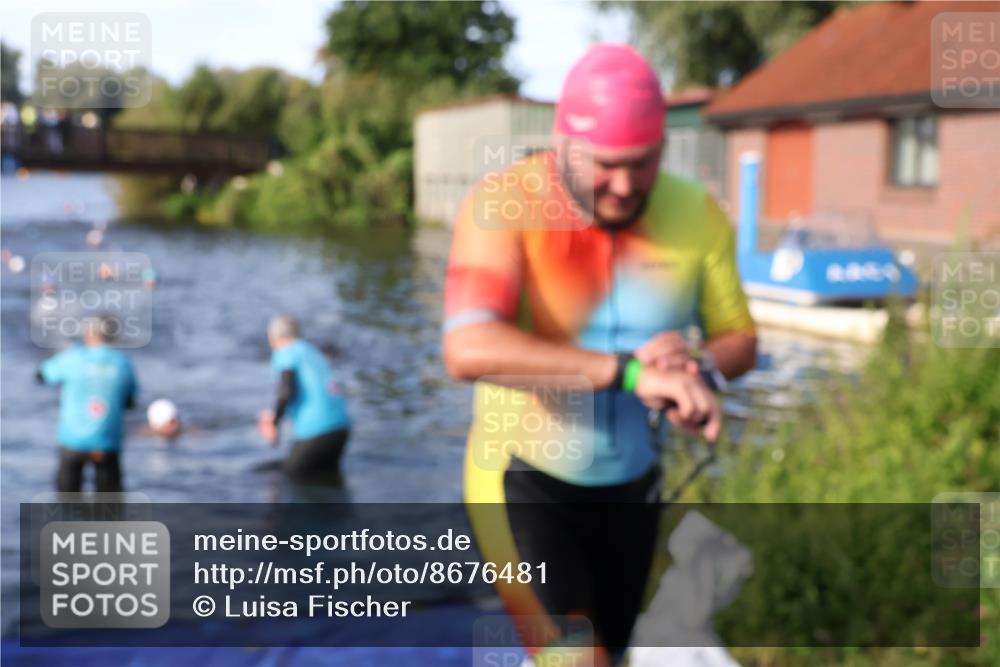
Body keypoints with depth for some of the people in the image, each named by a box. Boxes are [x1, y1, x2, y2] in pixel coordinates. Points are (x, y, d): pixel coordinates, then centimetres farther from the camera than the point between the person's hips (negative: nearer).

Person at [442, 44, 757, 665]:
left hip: (632, 484, 5)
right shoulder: (503, 205, -23)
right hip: (525, 478, -4)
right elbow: (469, 350, -37)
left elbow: (740, 338, 1)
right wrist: (631, 372, -44)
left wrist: (700, 366, -24)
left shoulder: (698, 217, -10)